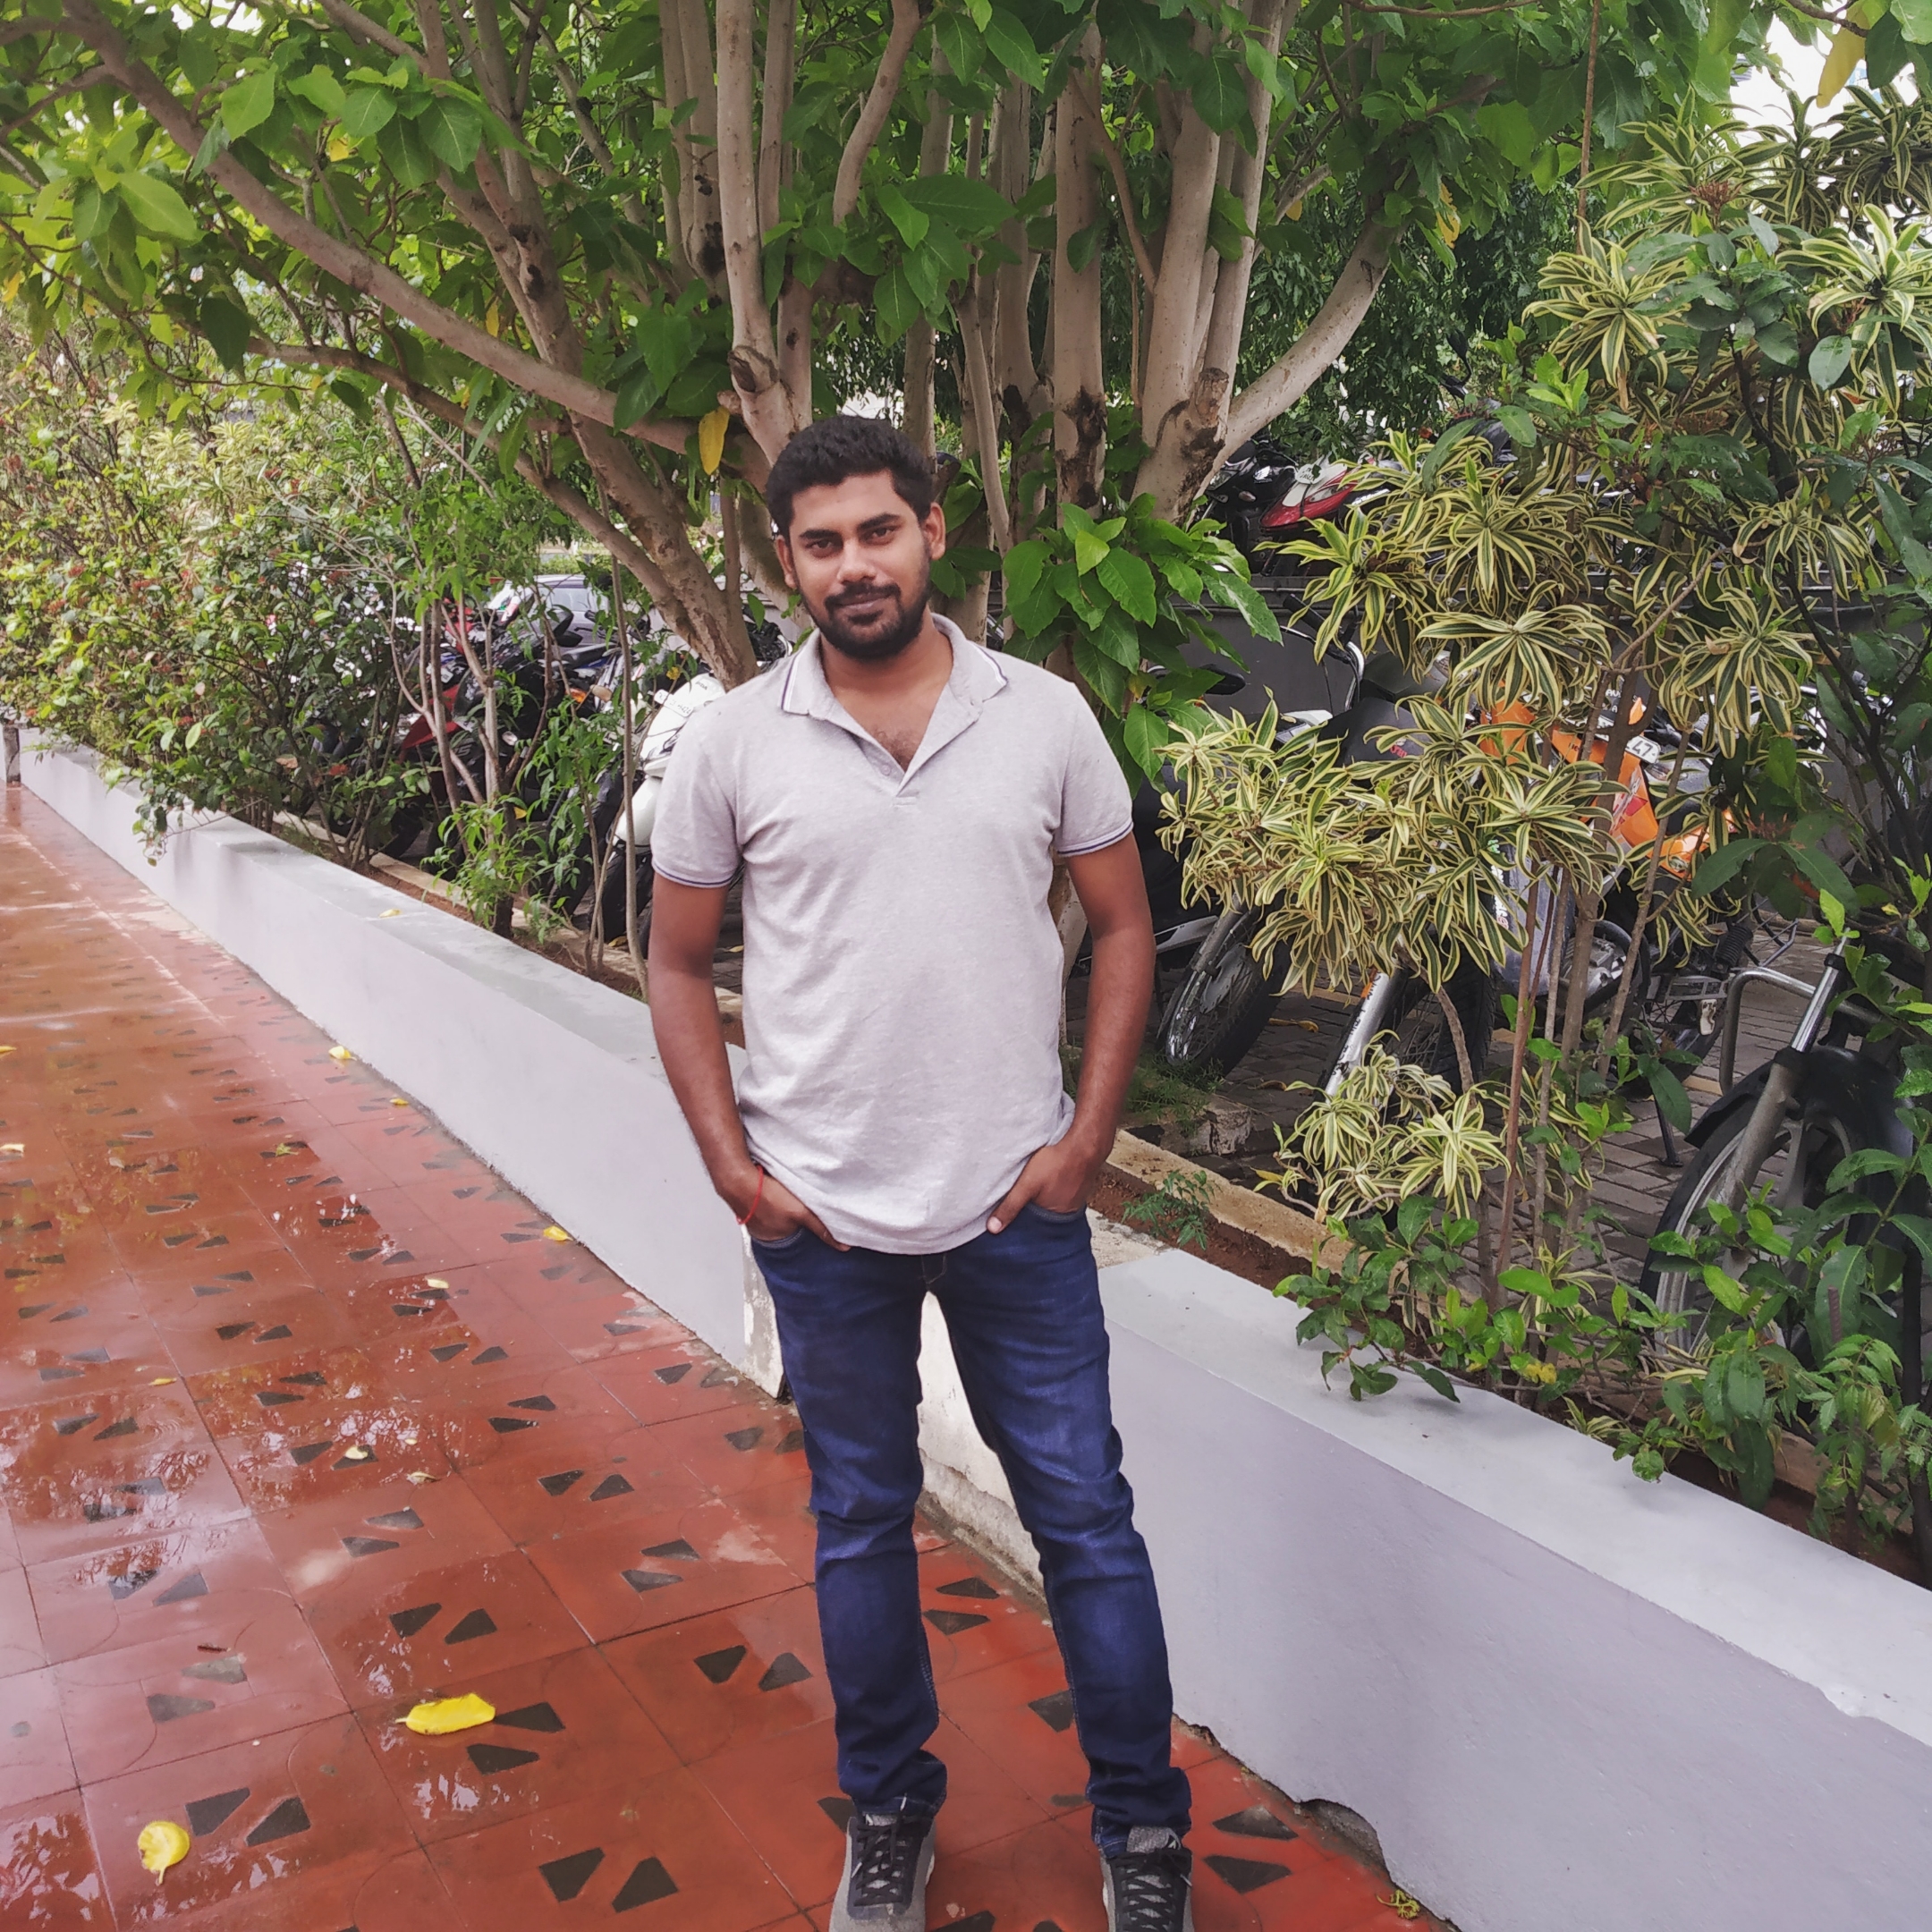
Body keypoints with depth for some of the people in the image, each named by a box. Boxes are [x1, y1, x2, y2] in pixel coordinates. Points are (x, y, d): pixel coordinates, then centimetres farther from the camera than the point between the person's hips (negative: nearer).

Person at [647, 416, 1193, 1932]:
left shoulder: (1044, 715, -2)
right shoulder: (732, 741, -3)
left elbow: (1123, 925, 4)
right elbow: (680, 965, 4)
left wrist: (1086, 1138, -4)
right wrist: (731, 1165, -4)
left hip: (1018, 1200, 0)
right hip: (821, 1215, 1)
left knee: (1086, 1517, 9)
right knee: (861, 1523, 17)